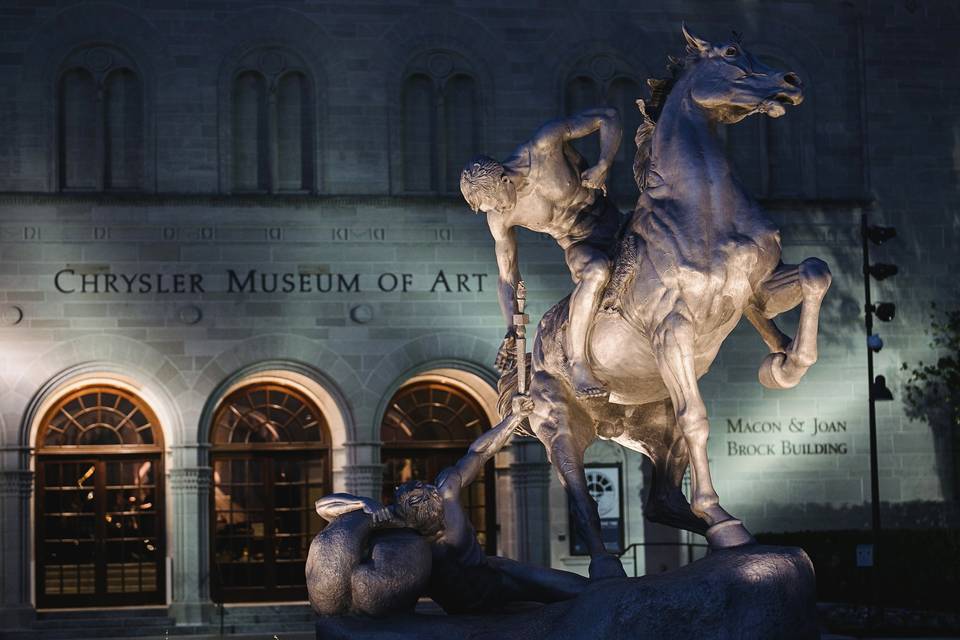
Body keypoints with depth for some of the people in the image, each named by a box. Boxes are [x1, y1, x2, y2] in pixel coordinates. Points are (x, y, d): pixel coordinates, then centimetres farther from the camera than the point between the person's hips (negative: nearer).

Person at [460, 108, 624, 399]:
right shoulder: (498, 218, -19)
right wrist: (511, 331, -20)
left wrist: (603, 166, -29)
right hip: (578, 246, -3)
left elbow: (609, 117, -17)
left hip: (610, 221, 3)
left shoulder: (545, 143, -28)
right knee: (597, 272, -34)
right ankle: (577, 364, -30)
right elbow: (507, 277, -8)